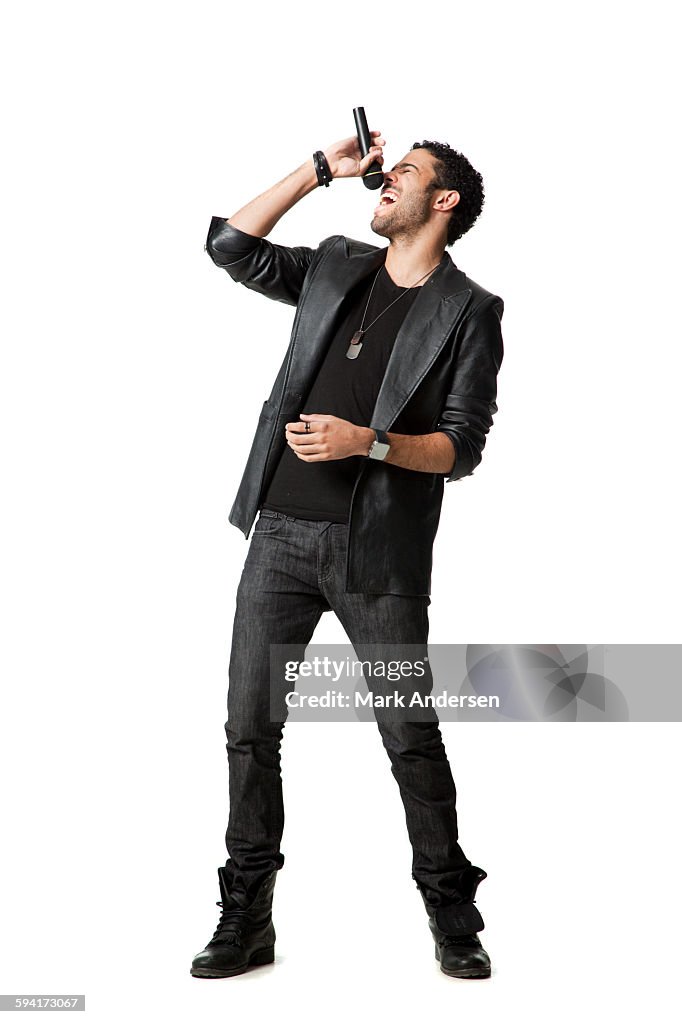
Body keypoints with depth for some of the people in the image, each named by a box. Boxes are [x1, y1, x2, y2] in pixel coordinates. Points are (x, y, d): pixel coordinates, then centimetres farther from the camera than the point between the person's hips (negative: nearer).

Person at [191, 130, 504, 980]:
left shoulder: (468, 312, 0)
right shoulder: (335, 267, 15)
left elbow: (460, 448, -6)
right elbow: (231, 246, 12)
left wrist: (367, 442, -21)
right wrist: (322, 169, 10)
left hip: (379, 552, -4)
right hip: (281, 532, 5)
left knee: (411, 738, 2)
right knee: (249, 728, 5)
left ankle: (452, 917, 21)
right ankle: (246, 921, 17)